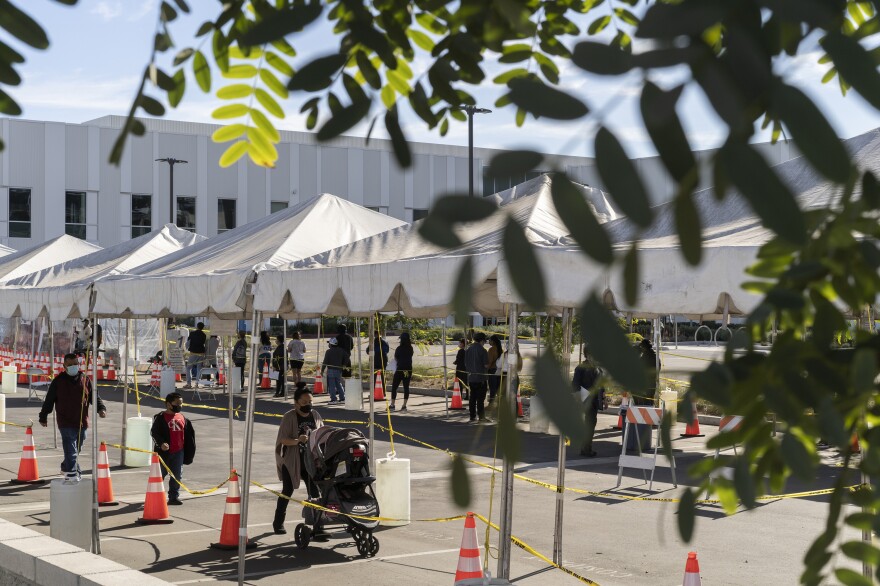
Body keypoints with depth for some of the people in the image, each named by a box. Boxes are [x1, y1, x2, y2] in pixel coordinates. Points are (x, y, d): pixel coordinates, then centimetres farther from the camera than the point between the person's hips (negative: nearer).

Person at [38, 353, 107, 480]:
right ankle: (72, 474, -12)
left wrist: (101, 408, -7)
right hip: (66, 423, -4)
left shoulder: (85, 380, 7)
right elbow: (49, 400, 5)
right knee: (71, 450, -13)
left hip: (82, 422, 4)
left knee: (75, 449, 17)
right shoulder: (58, 381, -1)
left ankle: (66, 467, 39)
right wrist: (43, 416, 7)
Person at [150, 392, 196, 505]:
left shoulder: (182, 418, 10)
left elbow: (187, 435, 18)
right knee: (160, 475, 5)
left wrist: (189, 451, 16)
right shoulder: (160, 417, -7)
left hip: (178, 452, 5)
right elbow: (154, 432, -13)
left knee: (177, 476, 6)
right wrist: (161, 443, -29)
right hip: (164, 452, -5)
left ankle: (174, 497, 14)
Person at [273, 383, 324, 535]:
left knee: (314, 491, -1)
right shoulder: (289, 417, -11)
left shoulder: (315, 415, 3)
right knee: (287, 491, 6)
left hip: (310, 460, 4)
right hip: (292, 461, -4)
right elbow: (283, 439, -16)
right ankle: (278, 523, 20)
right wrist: (297, 441, -34)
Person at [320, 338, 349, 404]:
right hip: (339, 370, 6)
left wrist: (322, 370, -3)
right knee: (339, 384, 15)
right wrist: (344, 365, 13)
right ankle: (342, 398, 14)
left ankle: (333, 399, -7)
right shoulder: (341, 351, 7)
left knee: (331, 385, -3)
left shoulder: (328, 351, -9)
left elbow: (325, 362, -10)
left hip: (331, 370, -6)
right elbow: (347, 357, 6)